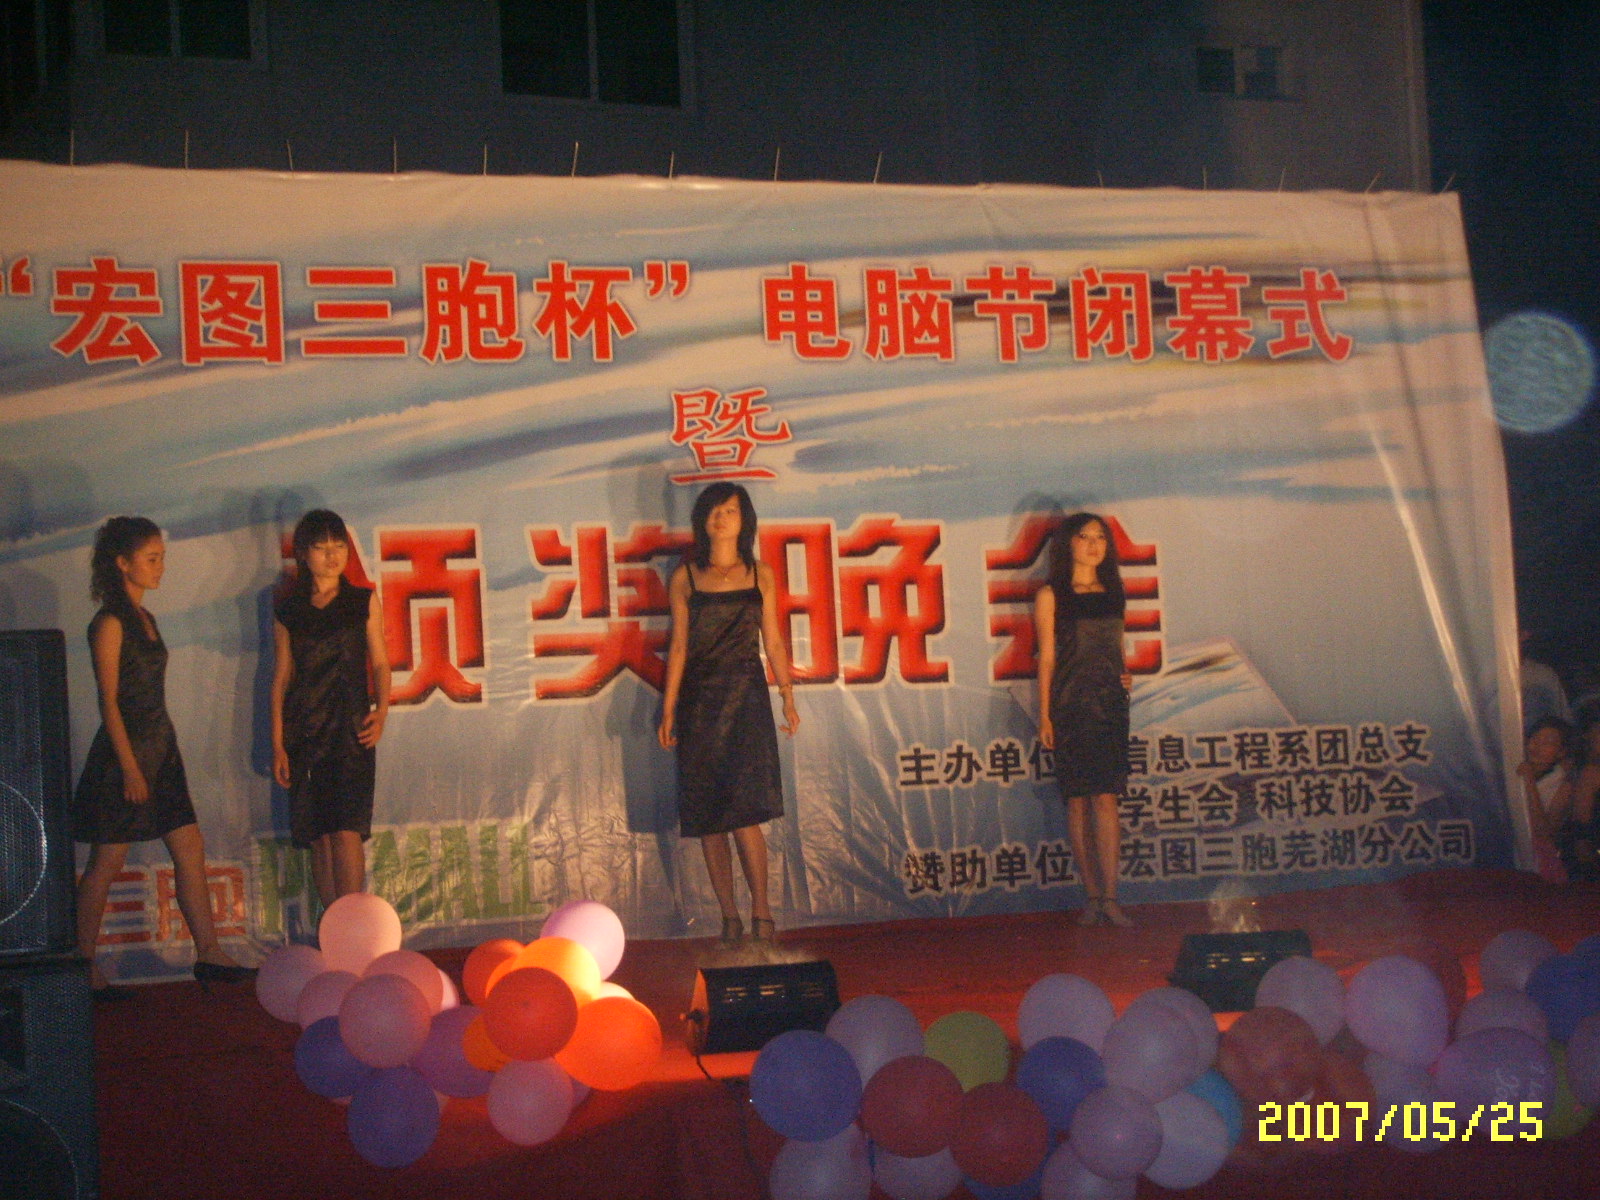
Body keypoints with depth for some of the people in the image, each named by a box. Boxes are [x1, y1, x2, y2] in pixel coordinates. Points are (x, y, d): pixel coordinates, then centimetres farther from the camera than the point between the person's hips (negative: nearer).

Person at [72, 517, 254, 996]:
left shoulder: (143, 619, 13)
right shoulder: (110, 623, -12)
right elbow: (109, 700, -15)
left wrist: (160, 755, 17)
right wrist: (130, 768, -18)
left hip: (160, 747, 9)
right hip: (125, 747, -9)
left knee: (190, 849, 6)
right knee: (107, 861, -2)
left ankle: (208, 953, 11)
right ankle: (83, 966, 6)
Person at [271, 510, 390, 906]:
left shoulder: (363, 601, 7)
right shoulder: (288, 610, 9)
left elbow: (380, 662, 8)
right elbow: (281, 677, 9)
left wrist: (381, 710, -10)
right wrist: (277, 744, 3)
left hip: (352, 728, -2)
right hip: (305, 731, 2)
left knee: (347, 829, -13)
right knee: (318, 836, 1)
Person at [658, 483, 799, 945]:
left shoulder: (760, 575, 9)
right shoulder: (685, 578, 7)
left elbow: (773, 641, 11)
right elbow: (678, 646, 6)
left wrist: (788, 696, 3)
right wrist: (668, 711, 1)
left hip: (747, 699, -1)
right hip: (700, 700, 1)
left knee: (744, 811, -13)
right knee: (708, 819, 0)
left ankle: (761, 914, -7)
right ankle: (730, 919, 7)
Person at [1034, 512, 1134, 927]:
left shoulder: (1112, 593, 15)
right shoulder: (1051, 595, 4)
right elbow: (1047, 657, 1)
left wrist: (1125, 675, 2)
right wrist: (1044, 716, -4)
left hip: (1110, 703, 3)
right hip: (1071, 704, -3)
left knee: (1106, 799, -6)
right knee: (1078, 800, -2)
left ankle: (1110, 897, -10)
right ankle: (1093, 897, 3)